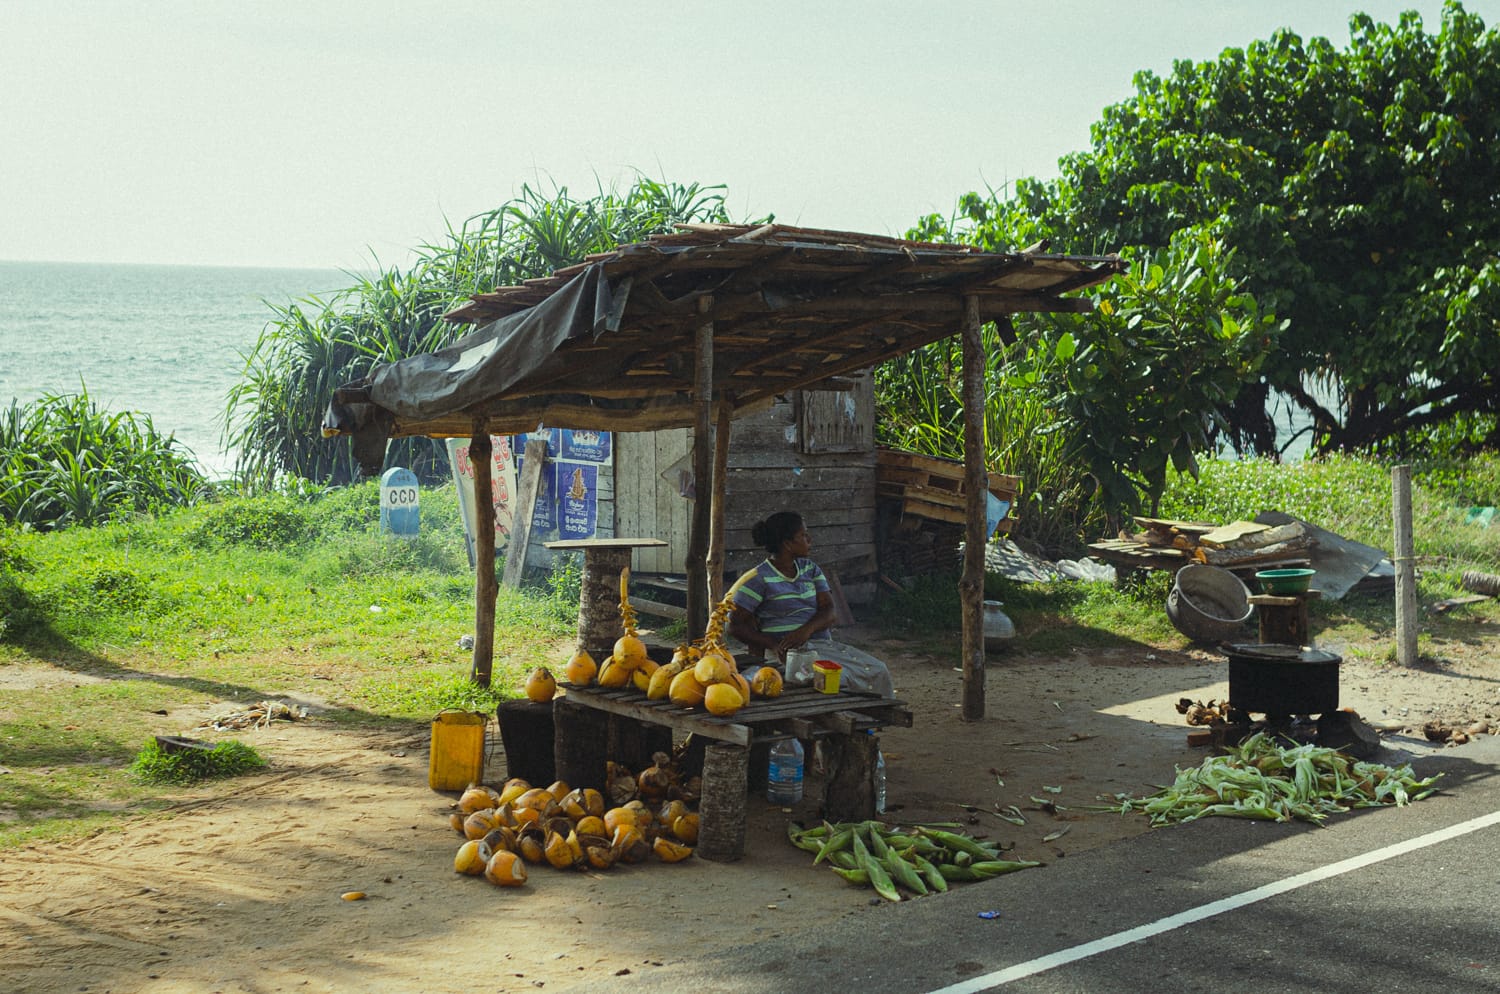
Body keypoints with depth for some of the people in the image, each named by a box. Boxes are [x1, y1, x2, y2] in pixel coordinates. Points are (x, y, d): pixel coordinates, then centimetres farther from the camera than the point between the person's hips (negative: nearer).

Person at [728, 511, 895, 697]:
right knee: (839, 678, -32)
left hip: (825, 644, 7)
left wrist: (807, 629, -18)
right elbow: (734, 624, -7)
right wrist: (774, 645, -19)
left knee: (877, 671, -14)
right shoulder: (759, 578, -3)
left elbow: (828, 610, 5)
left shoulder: (810, 568, 16)